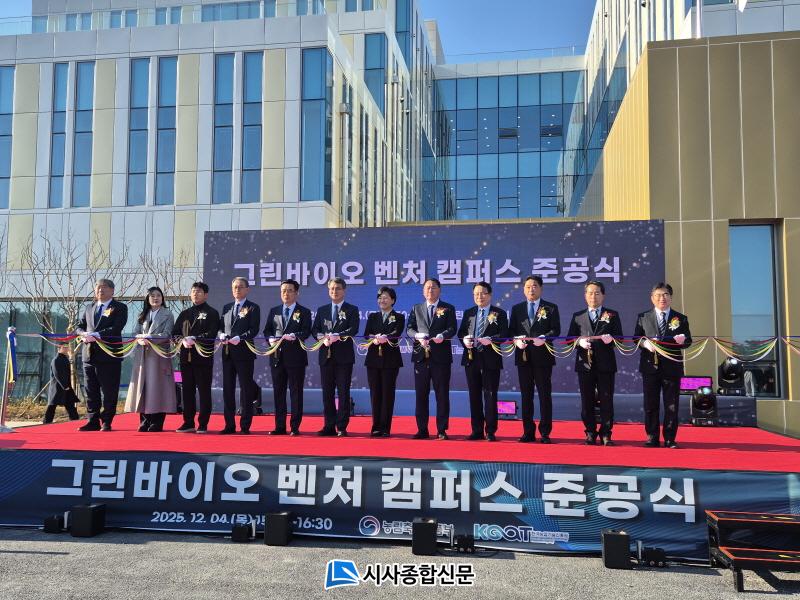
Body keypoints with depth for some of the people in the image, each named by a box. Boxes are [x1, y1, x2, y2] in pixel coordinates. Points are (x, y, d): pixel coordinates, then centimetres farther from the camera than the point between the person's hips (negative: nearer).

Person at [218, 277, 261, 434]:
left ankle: (245, 425, 5)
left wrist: (240, 338, -22)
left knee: (246, 389, -1)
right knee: (227, 388, 7)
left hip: (244, 352, -5)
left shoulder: (253, 308, 0)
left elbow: (254, 330, -9)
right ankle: (230, 425, 15)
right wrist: (222, 335, -6)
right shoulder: (226, 307, 16)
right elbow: (221, 326, 15)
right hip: (227, 352, 5)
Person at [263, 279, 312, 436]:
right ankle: (280, 426, 15)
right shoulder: (274, 311, 15)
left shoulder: (304, 312, 3)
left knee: (296, 392, -1)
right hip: (277, 356, 4)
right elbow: (267, 330, 11)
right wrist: (271, 339, -10)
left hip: (296, 357, -4)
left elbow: (306, 332, -8)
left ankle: (295, 427, 6)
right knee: (278, 392, 8)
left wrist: (294, 336, -27)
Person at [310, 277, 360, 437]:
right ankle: (329, 426, 13)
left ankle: (342, 427, 3)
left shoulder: (352, 310, 3)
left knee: (343, 392, -2)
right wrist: (322, 337, -11)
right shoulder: (322, 310, 16)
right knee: (327, 392, 6)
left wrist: (337, 336, -22)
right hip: (326, 356, 4)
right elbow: (314, 330, 9)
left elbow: (353, 330, -10)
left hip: (344, 356, -4)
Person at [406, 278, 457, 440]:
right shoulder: (416, 309, 14)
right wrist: (418, 336, -14)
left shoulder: (448, 309, 7)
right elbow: (409, 328, 7)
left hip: (441, 355, -2)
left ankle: (441, 430, 7)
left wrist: (442, 336, -25)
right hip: (421, 355, 2)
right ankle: (422, 429, 11)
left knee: (442, 394, 0)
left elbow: (452, 329, -5)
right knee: (421, 394, 4)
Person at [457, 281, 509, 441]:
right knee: (474, 396, 9)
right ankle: (477, 430, 17)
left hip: (491, 359, -4)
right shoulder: (468, 313, 13)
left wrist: (490, 340, -24)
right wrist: (464, 340, -9)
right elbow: (461, 332, 13)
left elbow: (504, 335, -7)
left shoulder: (499, 313, 1)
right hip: (471, 358, 4)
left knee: (490, 395, -1)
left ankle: (490, 431, 6)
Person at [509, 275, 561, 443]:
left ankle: (545, 433, 6)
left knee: (545, 395, 0)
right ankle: (528, 432, 13)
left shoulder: (551, 308, 5)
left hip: (543, 356, -2)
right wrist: (516, 340, -11)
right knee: (526, 395, 6)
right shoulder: (516, 308, 12)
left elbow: (556, 330, -2)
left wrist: (543, 338, -20)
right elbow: (511, 331, 9)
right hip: (523, 356, 3)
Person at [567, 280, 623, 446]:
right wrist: (579, 341, -13)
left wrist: (611, 338, -19)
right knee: (587, 401, 4)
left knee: (606, 400, -1)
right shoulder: (577, 316, 13)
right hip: (585, 364, 1)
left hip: (605, 364, -1)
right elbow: (569, 338, 8)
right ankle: (590, 434, 13)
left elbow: (620, 338, 2)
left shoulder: (612, 315, 9)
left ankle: (606, 434, 6)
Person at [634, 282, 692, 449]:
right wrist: (645, 343, -14)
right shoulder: (643, 317, 9)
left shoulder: (681, 318, 9)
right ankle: (652, 438, 12)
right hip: (650, 366, 0)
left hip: (672, 367, 0)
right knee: (651, 404, 4)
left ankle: (670, 439, 11)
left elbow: (688, 341, 6)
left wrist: (682, 340, -17)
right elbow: (636, 338, 6)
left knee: (672, 405, 2)